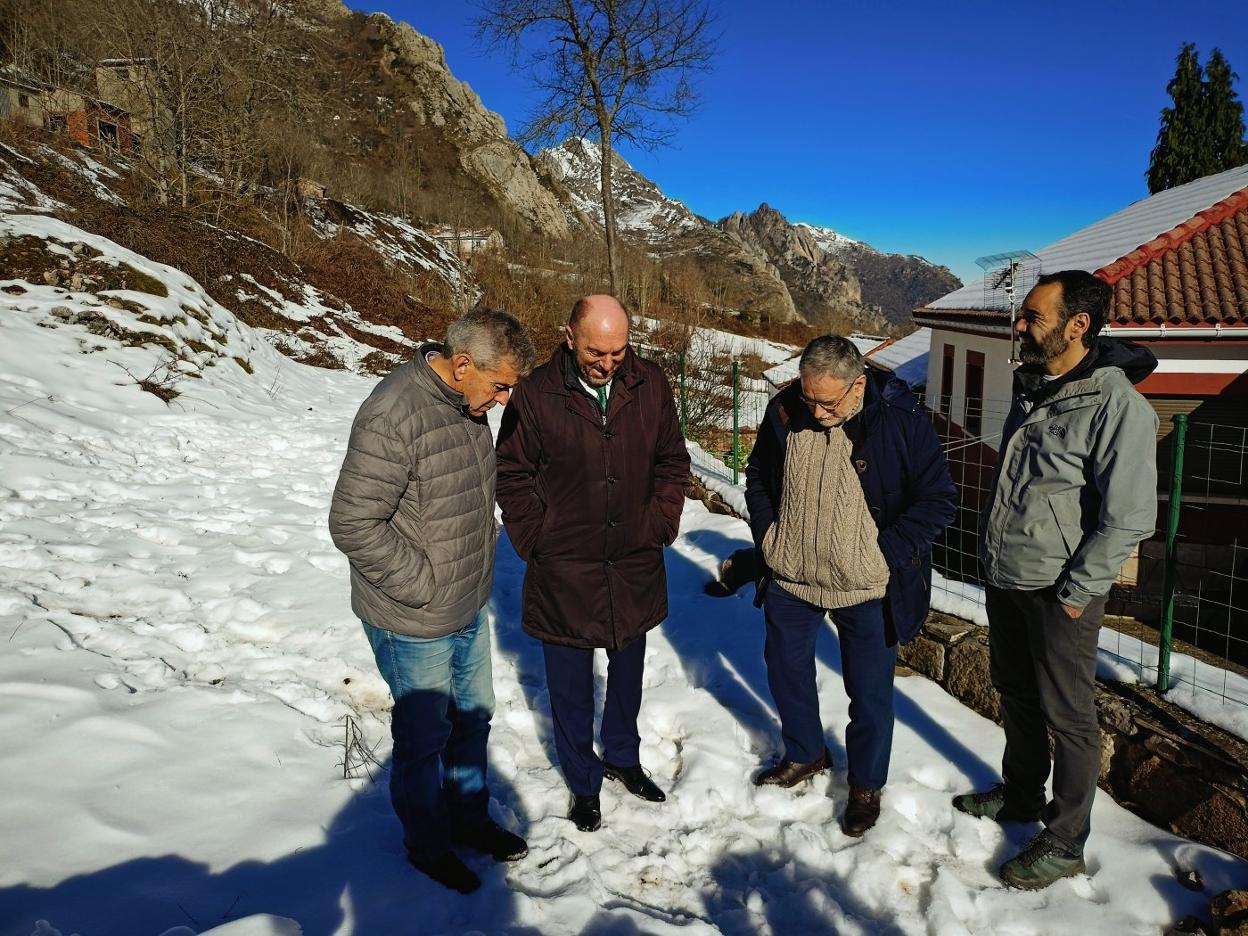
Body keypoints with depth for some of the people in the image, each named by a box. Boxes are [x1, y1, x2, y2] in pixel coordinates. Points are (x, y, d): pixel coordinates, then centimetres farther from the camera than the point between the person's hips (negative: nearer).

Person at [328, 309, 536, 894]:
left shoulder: (467, 405, 1)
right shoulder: (392, 416, -27)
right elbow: (352, 524, -26)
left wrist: (479, 561, 11)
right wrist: (423, 587, -19)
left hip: (470, 609, 8)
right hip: (414, 624, -8)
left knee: (473, 716, 23)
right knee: (425, 737, 13)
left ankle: (471, 819, 46)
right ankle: (428, 846, 37)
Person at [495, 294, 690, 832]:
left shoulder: (651, 386, -4)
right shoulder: (536, 394, -13)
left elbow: (672, 461, 7)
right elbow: (512, 475, -3)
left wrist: (662, 526, 1)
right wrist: (535, 542, -7)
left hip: (636, 566, 3)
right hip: (564, 572, -3)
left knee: (628, 672, 22)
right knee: (571, 685, 13)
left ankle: (623, 757, 46)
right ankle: (583, 781, 35)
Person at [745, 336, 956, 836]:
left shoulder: (902, 419, -18)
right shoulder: (784, 410, -8)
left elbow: (939, 499, -11)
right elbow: (758, 476, 9)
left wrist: (884, 554, -17)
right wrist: (767, 536, -1)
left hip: (866, 589, -4)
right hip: (789, 577, 4)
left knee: (870, 692, 10)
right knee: (785, 667, 20)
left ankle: (867, 785, 34)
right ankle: (805, 754, 45)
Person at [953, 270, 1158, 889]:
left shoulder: (1117, 405, -20)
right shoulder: (1031, 390, 6)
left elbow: (1128, 519, -21)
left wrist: (1075, 594, -17)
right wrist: (991, 552, 15)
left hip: (1058, 593, -8)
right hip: (1004, 580, 8)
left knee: (1067, 716, 8)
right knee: (1015, 694, 22)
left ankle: (1064, 843, 24)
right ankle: (1020, 796, 43)